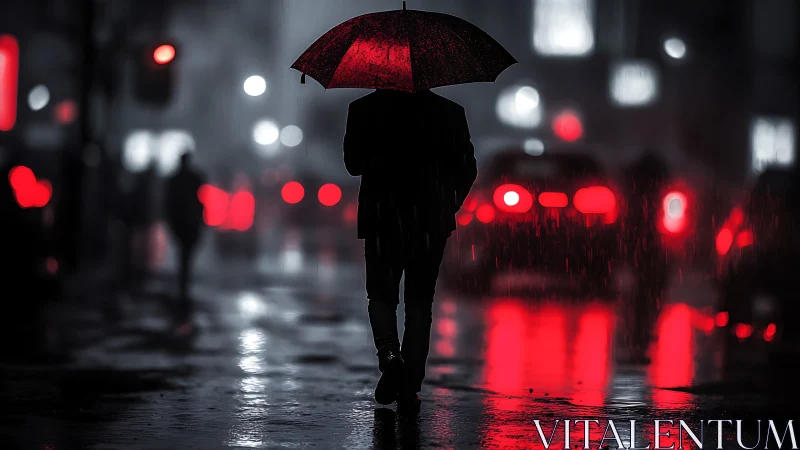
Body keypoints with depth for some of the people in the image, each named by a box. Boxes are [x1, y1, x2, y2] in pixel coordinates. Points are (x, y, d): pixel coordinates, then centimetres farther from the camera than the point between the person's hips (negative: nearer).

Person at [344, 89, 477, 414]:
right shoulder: (449, 112, -3)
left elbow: (352, 165, 3)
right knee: (419, 303, 11)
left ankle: (389, 354, -12)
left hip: (381, 221, -1)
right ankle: (409, 390, 8)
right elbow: (467, 169, 0)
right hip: (430, 224, 1)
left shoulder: (363, 110, -4)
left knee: (381, 297, 16)